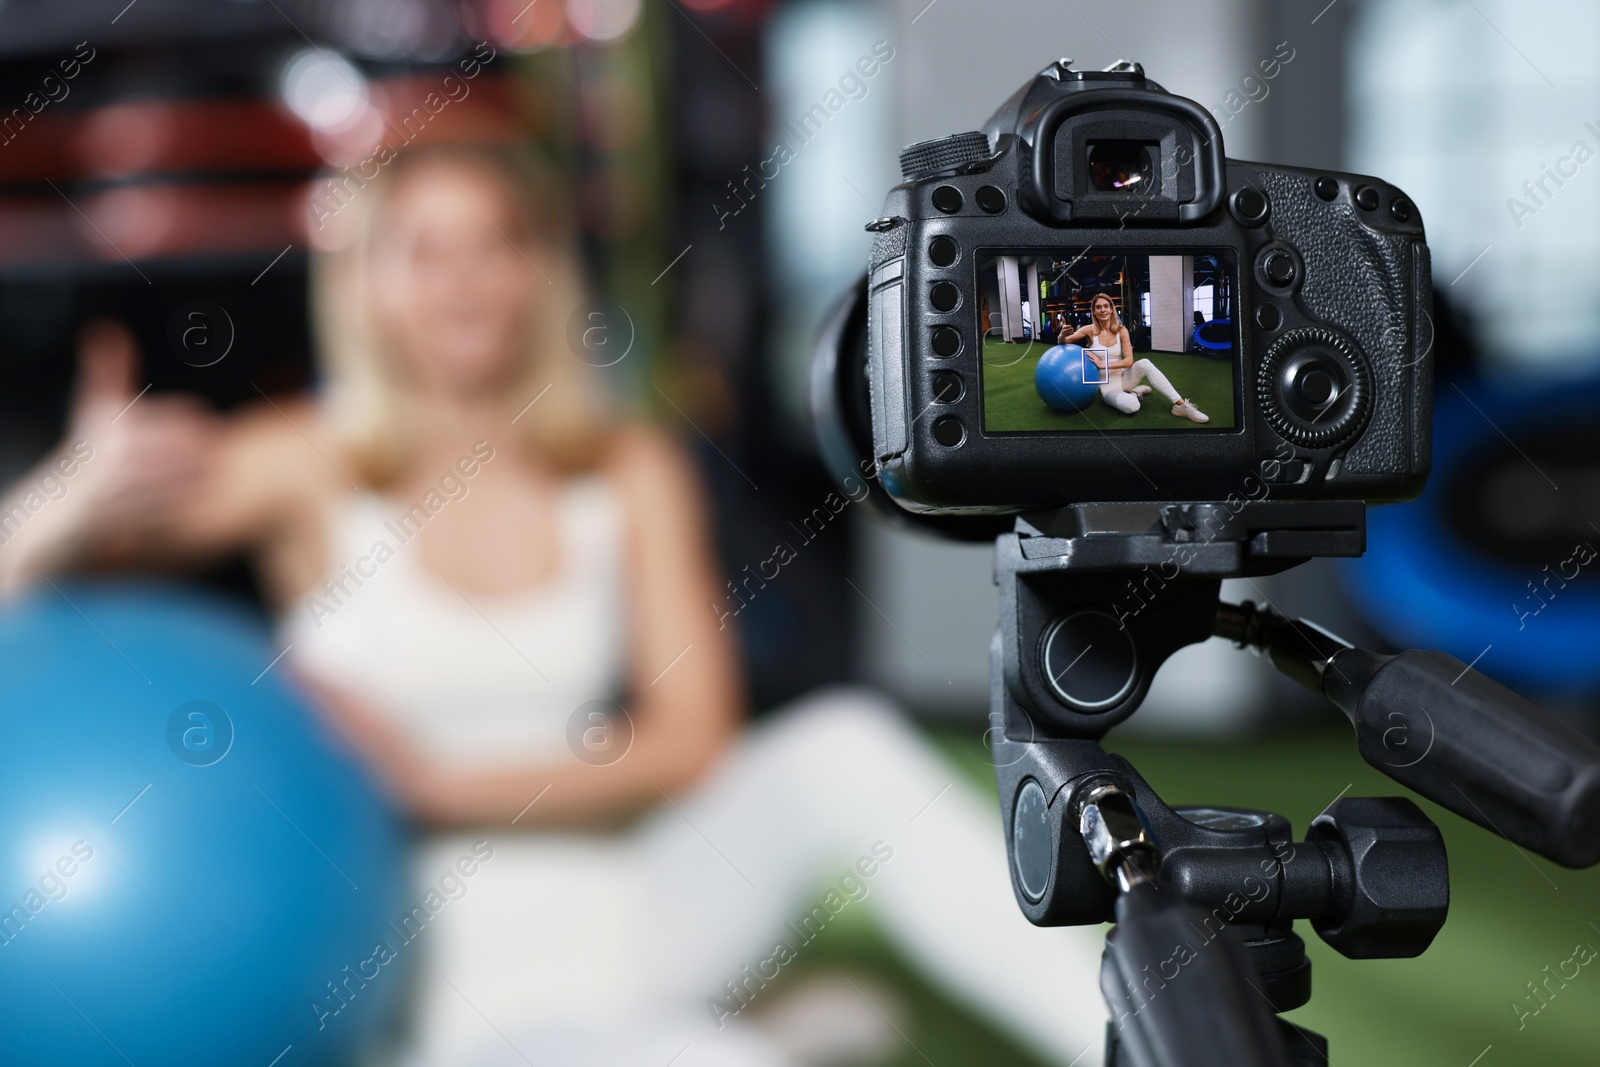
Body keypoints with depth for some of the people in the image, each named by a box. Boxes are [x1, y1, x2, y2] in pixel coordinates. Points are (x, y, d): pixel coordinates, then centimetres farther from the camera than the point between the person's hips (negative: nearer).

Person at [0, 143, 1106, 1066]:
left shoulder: (632, 473, 3)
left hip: (605, 914, 4)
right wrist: (93, 499, -34)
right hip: (437, 978, -3)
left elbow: (689, 735, -3)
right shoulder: (309, 467, -5)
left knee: (843, 748, -24)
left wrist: (444, 781, -12)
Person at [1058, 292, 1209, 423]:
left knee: (1144, 364, -31)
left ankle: (1180, 405, -26)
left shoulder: (1121, 330, -3)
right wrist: (1063, 335, -28)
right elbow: (1062, 342, -4)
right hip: (1106, 385, -3)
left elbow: (1129, 361, -10)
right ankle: (1134, 393, 2)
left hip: (1122, 378, 3)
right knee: (1131, 406, -37)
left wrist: (1103, 364, -20)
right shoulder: (1090, 330, -9)